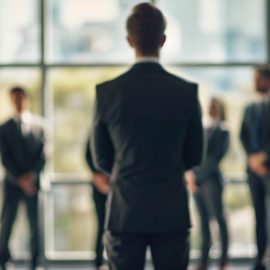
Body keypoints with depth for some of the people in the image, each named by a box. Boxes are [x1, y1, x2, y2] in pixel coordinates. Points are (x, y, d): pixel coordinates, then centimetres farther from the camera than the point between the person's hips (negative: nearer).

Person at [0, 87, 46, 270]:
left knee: (35, 223, 0)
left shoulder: (39, 125, 5)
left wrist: (32, 175, -12)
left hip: (33, 181, 0)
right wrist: (20, 179, -11)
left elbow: (43, 154, 1)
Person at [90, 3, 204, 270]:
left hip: (124, 214, 0)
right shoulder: (187, 92, -6)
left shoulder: (106, 92, -6)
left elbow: (101, 158, 5)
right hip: (172, 214, 0)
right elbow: (194, 156, 4)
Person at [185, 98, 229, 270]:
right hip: (197, 181, 6)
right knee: (204, 221, 8)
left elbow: (214, 158, -11)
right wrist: (189, 173, -5)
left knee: (219, 219, 0)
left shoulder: (222, 131, -4)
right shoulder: (204, 130, 13)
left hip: (211, 180, -6)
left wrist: (197, 176, -16)